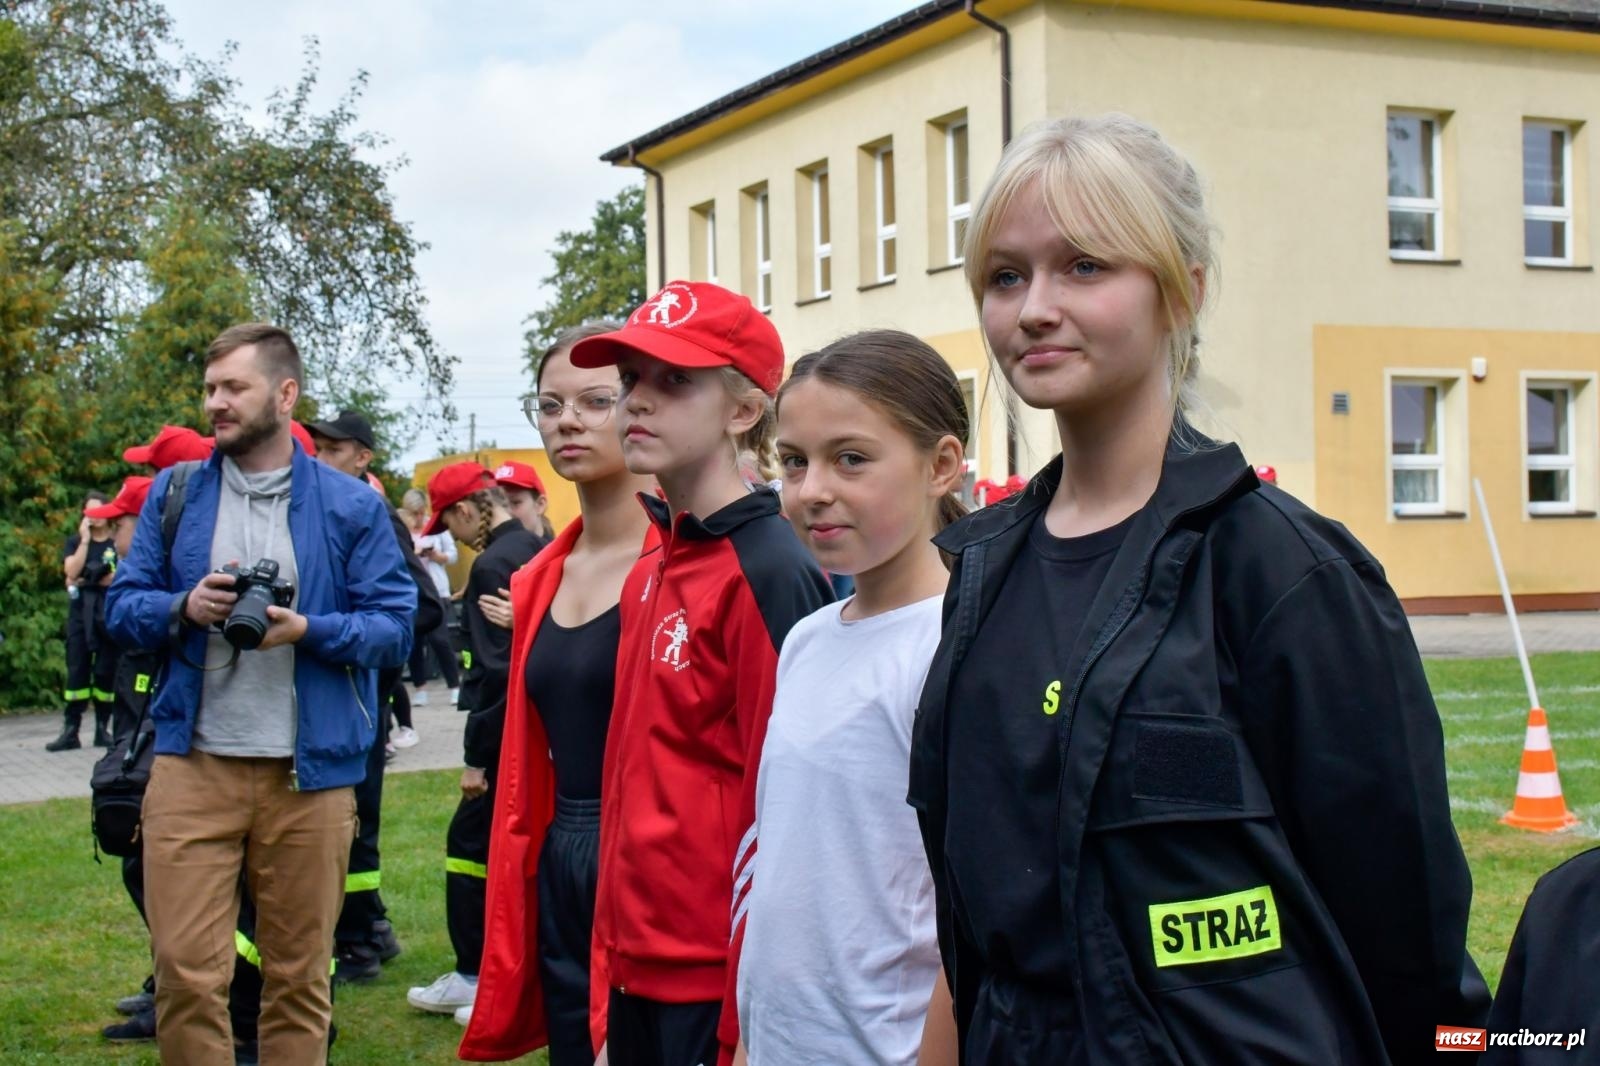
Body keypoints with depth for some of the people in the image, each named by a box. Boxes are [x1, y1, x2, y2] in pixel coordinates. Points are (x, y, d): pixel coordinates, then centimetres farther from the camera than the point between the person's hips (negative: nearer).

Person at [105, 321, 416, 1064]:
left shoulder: (351, 507, 2)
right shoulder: (174, 494, 9)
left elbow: (395, 628, -1)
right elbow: (122, 606, 10)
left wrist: (307, 629, -18)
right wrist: (183, 608, -11)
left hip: (310, 772, -1)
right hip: (193, 765, 1)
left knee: (298, 978, 8)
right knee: (185, 973, -2)